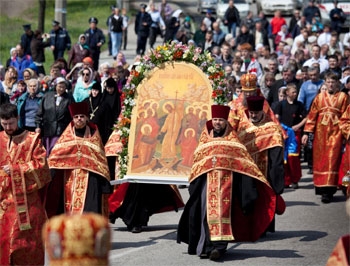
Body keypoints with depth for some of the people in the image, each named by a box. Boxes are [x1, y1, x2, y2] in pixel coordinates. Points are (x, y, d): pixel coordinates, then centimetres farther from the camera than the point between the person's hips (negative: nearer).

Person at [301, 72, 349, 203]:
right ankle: (320, 187, 13)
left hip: (335, 133, -3)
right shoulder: (319, 97, 10)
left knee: (331, 160, -9)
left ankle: (328, 191, -12)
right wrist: (306, 132, 3)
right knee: (320, 160, 3)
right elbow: (312, 115, 9)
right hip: (320, 133, 3)